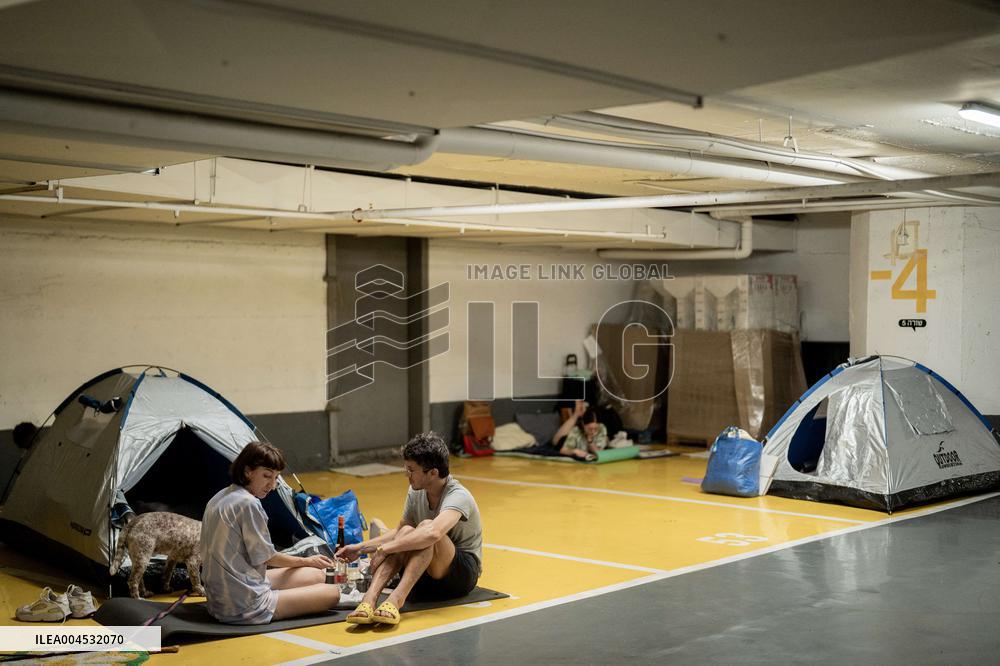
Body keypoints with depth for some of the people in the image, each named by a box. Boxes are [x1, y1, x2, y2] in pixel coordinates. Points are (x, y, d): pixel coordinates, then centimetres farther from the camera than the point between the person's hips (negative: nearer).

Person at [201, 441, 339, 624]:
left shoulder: (219, 498, 10)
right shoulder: (248, 504, -20)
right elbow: (266, 557, -11)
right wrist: (307, 561, 7)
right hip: (244, 608, -10)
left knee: (317, 576, 15)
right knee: (332, 593, -9)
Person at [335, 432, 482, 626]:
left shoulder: (458, 496, -23)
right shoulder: (416, 492, 1)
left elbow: (433, 533, -43)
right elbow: (399, 531, 17)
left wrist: (384, 549, -37)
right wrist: (361, 548, 6)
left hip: (464, 573, -6)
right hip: (425, 576, 6)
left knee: (426, 526, -31)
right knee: (406, 532, -24)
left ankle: (396, 599, -46)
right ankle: (369, 599, -42)